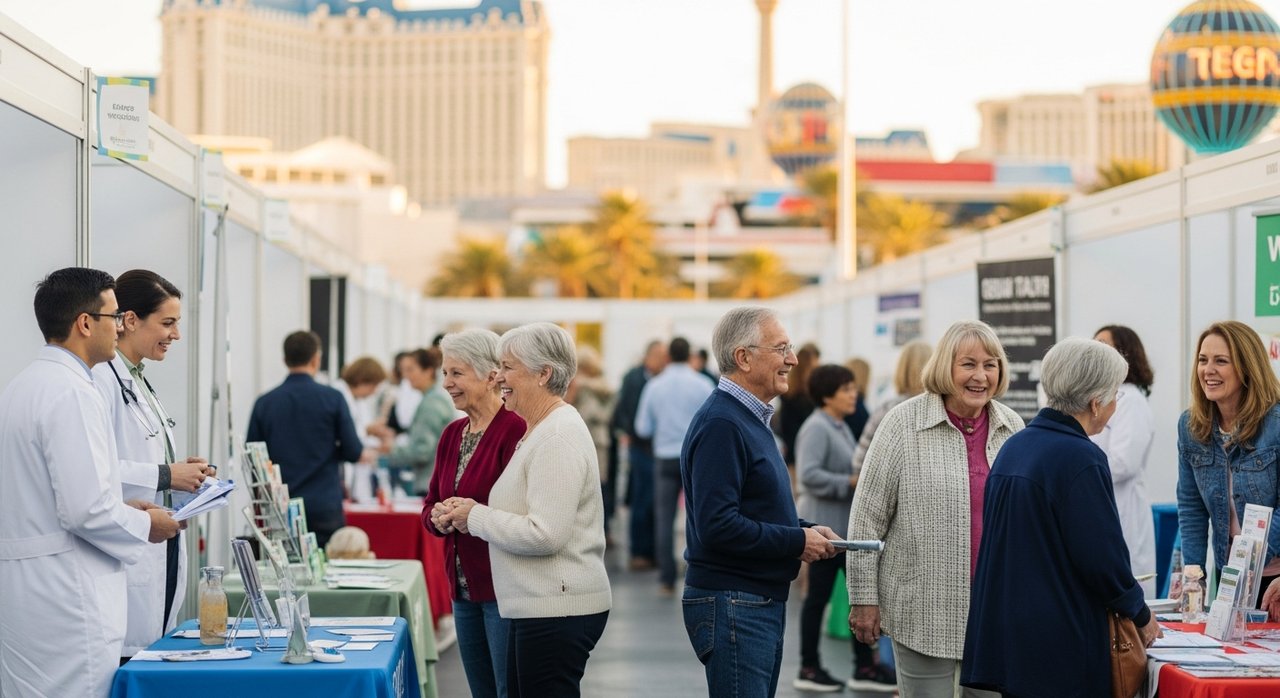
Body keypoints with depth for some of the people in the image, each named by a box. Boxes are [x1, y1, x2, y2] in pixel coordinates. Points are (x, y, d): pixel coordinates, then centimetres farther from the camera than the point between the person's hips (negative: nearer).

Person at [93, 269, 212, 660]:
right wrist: (165, 476, -17)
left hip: (158, 552, 10)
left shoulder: (139, 382, 18)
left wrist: (182, 473, 8)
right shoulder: (101, 380, -13)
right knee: (129, 662, -8)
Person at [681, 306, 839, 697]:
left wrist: (805, 530, 7)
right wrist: (798, 541, -16)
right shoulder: (720, 424, -17)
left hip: (765, 602, 10)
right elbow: (717, 526, -25)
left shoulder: (751, 419, 17)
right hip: (732, 603, -10)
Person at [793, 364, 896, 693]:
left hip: (849, 525, 10)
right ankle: (809, 669, 9)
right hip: (825, 527, -10)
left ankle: (864, 668, 12)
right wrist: (851, 482, -24)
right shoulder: (816, 428, -15)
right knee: (819, 596, 0)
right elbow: (809, 475, -25)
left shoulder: (841, 428, 15)